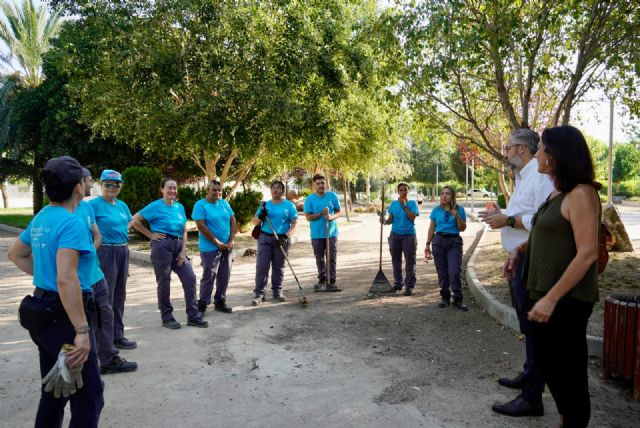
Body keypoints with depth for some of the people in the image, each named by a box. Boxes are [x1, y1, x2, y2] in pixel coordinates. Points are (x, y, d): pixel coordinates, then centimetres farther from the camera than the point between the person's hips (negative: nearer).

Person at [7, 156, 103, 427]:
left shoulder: (41, 218, 8)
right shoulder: (71, 223, -20)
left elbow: (15, 254, 25)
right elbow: (66, 279, -30)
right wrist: (82, 330, -29)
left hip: (42, 311, 10)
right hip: (62, 315, -10)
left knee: (54, 391, 22)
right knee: (88, 396, 0)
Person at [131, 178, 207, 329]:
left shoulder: (180, 207, 10)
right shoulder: (155, 206, -5)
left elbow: (184, 231, 11)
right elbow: (135, 220, -6)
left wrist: (183, 251, 1)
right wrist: (150, 235, -5)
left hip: (178, 245, 5)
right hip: (162, 246, -5)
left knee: (190, 278, 0)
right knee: (164, 283, 3)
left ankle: (193, 317, 9)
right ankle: (167, 318, 17)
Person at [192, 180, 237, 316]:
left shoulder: (224, 203, 10)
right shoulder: (200, 205, -7)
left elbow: (233, 222, 8)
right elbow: (201, 226, -15)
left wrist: (231, 240, -4)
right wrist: (217, 243, -15)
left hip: (227, 247, 6)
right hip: (210, 248, -6)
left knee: (224, 277, 10)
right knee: (209, 277, -3)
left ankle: (220, 302, 22)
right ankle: (202, 305, 8)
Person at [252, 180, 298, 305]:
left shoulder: (289, 205, 4)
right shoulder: (265, 205, 10)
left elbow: (295, 223, -2)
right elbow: (254, 222, 12)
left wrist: (287, 236, -17)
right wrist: (260, 216, -9)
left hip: (282, 239, -1)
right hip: (265, 238, 1)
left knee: (278, 267, 7)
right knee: (261, 266, -6)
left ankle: (277, 292, 18)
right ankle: (259, 293, -2)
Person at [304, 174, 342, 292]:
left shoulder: (332, 196, 0)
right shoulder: (309, 199, -3)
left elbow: (339, 212, 5)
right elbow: (308, 217, -5)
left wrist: (331, 217, -16)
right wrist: (321, 214, -18)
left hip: (331, 233, 0)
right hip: (317, 234, 0)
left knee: (332, 258, -1)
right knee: (319, 259, 10)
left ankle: (331, 282, 5)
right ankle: (322, 281, 26)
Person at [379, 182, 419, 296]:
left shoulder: (412, 203, 2)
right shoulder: (393, 204, 8)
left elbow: (412, 217, -12)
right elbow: (390, 220, 7)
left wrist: (404, 206, -10)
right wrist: (384, 220, -14)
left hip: (409, 234, -3)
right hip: (395, 235, 3)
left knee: (410, 262, -4)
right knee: (396, 261, 9)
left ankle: (409, 286, 0)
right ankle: (398, 283, 21)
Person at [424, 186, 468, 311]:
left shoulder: (459, 209, 2)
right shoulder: (436, 210, 6)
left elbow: (462, 228, 1)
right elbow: (431, 228, 9)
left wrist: (457, 216, -15)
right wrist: (428, 245, 6)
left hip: (454, 242, -2)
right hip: (439, 241, 2)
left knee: (454, 272, -10)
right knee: (442, 272, 5)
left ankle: (458, 300, -1)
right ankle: (445, 298, 17)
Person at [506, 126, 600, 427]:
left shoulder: (580, 194, -17)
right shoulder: (557, 192, 11)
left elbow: (587, 253, -22)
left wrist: (551, 298, -24)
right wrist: (521, 248, 7)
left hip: (566, 299, -10)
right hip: (546, 294, 10)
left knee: (568, 369, 4)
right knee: (547, 361, 20)